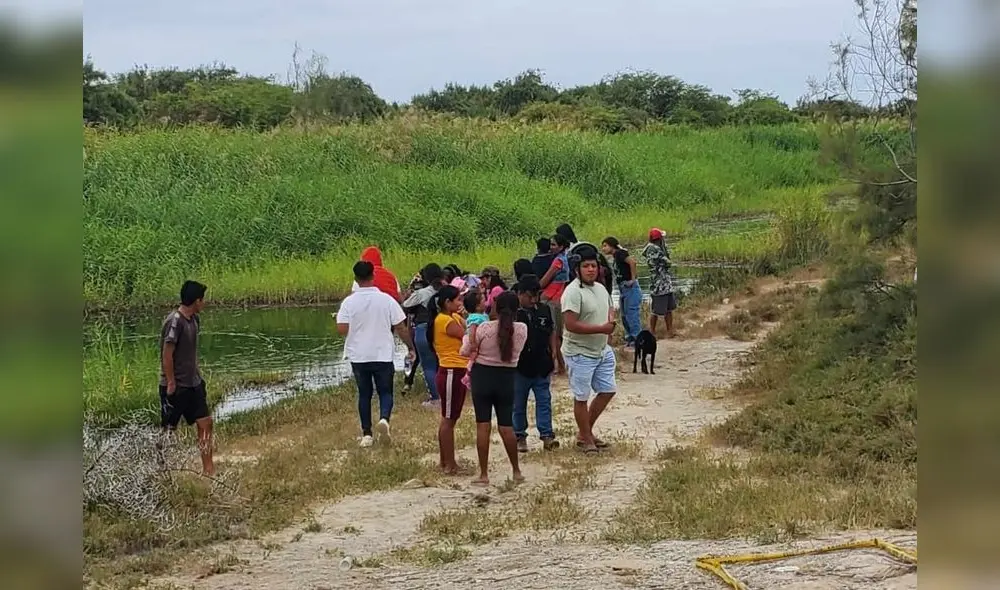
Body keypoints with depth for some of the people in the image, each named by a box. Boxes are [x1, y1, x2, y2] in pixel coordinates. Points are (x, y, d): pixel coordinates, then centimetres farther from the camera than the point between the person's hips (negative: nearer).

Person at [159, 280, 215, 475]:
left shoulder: (195, 319, 5)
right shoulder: (174, 321, -21)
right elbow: (167, 353, -20)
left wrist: (198, 374, 13)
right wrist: (171, 383, -18)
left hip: (193, 383, 8)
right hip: (175, 386, -8)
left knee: (205, 422, 8)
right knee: (169, 430, 2)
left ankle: (208, 469, 14)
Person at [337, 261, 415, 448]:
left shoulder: (349, 302, -7)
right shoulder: (386, 299, -7)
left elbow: (342, 329, -11)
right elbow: (401, 328, -4)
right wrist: (410, 347, 8)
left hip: (359, 357, 1)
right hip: (383, 355, -1)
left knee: (364, 394, 13)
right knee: (385, 392, 11)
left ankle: (366, 434, 12)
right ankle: (384, 418, -17)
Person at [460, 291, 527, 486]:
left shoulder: (485, 328, -14)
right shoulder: (522, 329, -8)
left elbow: (465, 351, -3)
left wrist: (470, 333, 14)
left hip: (483, 375, -2)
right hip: (507, 377, 2)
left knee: (483, 426, 1)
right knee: (506, 425, 12)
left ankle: (484, 474, 2)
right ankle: (516, 472, 17)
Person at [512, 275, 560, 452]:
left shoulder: (544, 310, 5)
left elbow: (552, 333, 14)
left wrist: (553, 355, 8)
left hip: (542, 366, 3)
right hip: (520, 366, -3)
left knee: (544, 401, 3)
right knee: (519, 404, 8)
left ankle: (547, 435, 5)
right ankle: (519, 436, 18)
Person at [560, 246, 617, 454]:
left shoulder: (601, 288, 8)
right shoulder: (573, 292, -20)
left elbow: (609, 310, 25)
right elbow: (571, 325, -27)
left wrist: (611, 321, 0)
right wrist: (601, 329, -25)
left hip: (602, 351, 9)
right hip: (580, 353, -9)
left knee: (608, 390, 14)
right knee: (581, 397, 2)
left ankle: (586, 431, 27)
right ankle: (585, 438, 16)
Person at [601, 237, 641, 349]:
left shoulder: (620, 253, -12)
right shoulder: (615, 256, 15)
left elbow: (632, 262, -27)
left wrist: (633, 279, -21)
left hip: (630, 288, -10)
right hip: (623, 289, 10)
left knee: (632, 314, -8)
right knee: (625, 315, 15)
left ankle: (637, 339, -4)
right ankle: (629, 338, 23)